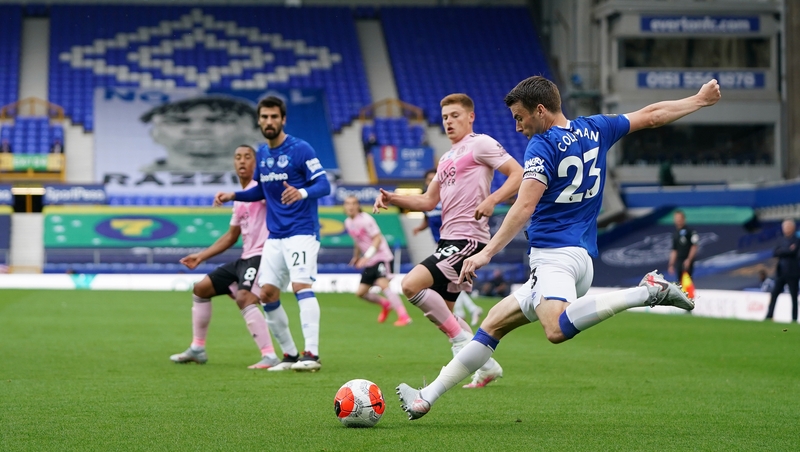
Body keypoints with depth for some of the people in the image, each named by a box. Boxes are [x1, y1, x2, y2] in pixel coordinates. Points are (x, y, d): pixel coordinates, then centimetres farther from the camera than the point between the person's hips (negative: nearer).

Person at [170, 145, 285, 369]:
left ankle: (270, 356, -32)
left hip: (260, 256, -10)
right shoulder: (239, 200, 18)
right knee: (201, 289, 16)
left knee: (244, 297, -33)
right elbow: (231, 237, 27)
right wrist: (201, 256, 27)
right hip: (245, 258, 10)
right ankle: (197, 349, 26)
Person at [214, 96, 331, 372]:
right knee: (267, 294, 3)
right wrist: (233, 196, 11)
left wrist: (302, 193, -35)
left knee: (301, 286, -21)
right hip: (275, 235, 8)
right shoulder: (262, 153, 12)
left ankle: (312, 354, -24)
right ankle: (290, 355, 13)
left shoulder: (300, 149, -10)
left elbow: (324, 185, -15)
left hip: (301, 232, -8)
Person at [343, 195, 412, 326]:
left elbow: (377, 238, -19)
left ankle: (404, 316, -28)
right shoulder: (348, 223, 9)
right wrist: (356, 256, 31)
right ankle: (385, 304, 32)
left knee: (383, 285, -26)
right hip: (369, 262, 8)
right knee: (360, 292, 6)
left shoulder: (365, 219, -14)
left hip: (382, 257, -8)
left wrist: (367, 256, -28)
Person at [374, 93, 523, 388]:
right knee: (440, 312, 12)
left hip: (468, 237, -10)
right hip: (448, 239, 10)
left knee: (411, 285, -22)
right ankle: (486, 366, 20)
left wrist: (492, 200, -25)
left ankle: (462, 340, -12)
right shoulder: (446, 158, 22)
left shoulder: (480, 144, -4)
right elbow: (428, 201, 22)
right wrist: (392, 198, 7)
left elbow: (519, 174, -10)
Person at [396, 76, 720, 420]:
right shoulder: (595, 130, 15)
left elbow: (524, 207, -17)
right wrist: (700, 100, 37)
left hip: (556, 254, -10)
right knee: (494, 323, 13)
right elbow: (652, 116, 24)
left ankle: (646, 292, -31)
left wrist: (487, 252, -18)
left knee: (559, 330, -36)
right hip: (582, 256, 10)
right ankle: (427, 397, 12)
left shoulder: (542, 146, -6)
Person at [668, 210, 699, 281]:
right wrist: (671, 265, 15)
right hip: (678, 261, 7)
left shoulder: (689, 231, -5)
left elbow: (694, 246, -8)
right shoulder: (675, 234, 16)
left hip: (687, 262, -7)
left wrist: (689, 259, -15)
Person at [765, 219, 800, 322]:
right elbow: (774, 253, 4)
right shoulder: (782, 240, 14)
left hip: (792, 273, -5)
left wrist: (780, 251, -8)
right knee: (774, 294, -1)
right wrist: (787, 250, -9)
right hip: (781, 272, 5)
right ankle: (769, 316, 1)